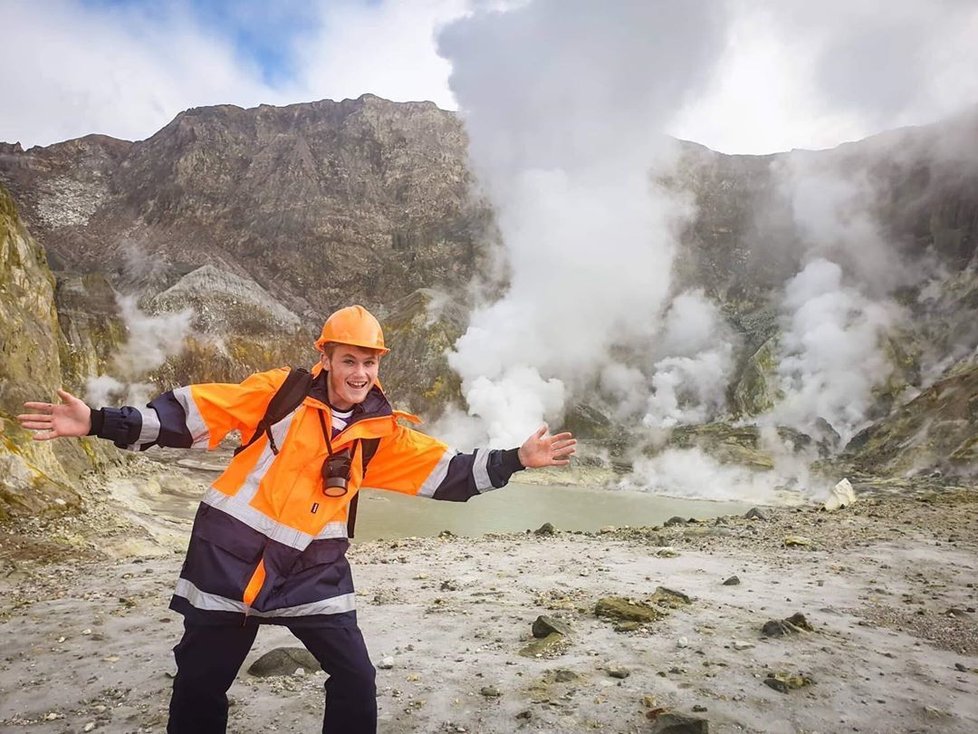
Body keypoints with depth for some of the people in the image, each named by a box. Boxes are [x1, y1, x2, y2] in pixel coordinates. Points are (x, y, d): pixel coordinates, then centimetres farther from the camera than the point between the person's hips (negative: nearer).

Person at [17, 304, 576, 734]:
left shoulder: (382, 430, 0)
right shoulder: (281, 393, -9)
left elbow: (444, 470, 3)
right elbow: (192, 413, -9)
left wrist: (516, 460, -2)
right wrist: (100, 422, -15)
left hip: (314, 567, 2)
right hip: (231, 552, -2)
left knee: (356, 680, 2)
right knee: (199, 685, 10)